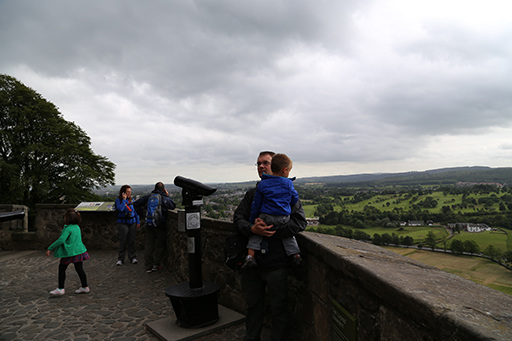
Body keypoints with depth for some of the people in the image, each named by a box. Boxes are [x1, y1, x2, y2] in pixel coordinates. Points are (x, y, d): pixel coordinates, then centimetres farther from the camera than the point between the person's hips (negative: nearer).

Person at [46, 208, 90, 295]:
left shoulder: (68, 229, -15)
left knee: (62, 269, 9)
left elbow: (61, 240, -23)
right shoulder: (77, 227, 10)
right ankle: (85, 287, 17)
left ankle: (60, 289, 13)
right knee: (79, 269, 12)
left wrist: (50, 248, -17)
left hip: (69, 253, -7)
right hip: (79, 251, 7)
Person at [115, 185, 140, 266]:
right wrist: (124, 199, -16)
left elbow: (135, 211, 14)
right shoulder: (118, 200, -4)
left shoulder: (131, 200, 8)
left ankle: (132, 257, 17)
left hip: (132, 222, 3)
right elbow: (120, 209, -21)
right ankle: (120, 259, 11)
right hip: (123, 223, -3)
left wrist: (138, 222, 12)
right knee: (123, 241, -1)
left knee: (131, 241, 7)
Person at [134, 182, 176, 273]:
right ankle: (156, 264, 15)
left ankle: (148, 266, 12)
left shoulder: (148, 197, 1)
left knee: (149, 245, 8)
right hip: (160, 226, -2)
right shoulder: (165, 199, -5)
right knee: (160, 245, 13)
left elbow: (136, 204, 2)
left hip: (149, 225, 3)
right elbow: (173, 206, 11)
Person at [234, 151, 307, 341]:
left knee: (279, 307, 9)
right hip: (252, 260, 4)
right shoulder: (252, 194, 12)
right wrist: (252, 229, -19)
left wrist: (274, 229, -22)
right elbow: (238, 219, 3)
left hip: (276, 263, -4)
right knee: (252, 304, 19)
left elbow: (300, 222, -9)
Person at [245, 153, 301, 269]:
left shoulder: (262, 185, -2)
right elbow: (295, 199, 9)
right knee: (288, 236, 22)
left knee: (255, 233, 16)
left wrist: (252, 222, 14)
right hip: (284, 219, 1)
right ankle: (296, 256, 24)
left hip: (266, 218, -1)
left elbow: (256, 205, 3)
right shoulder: (288, 183, -3)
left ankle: (250, 256, 6)